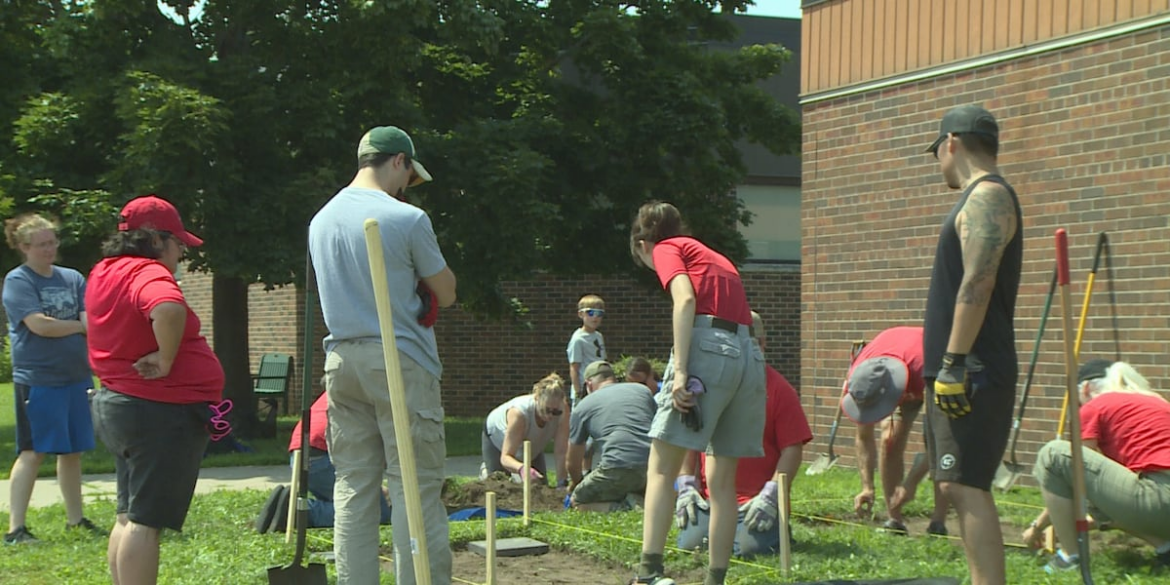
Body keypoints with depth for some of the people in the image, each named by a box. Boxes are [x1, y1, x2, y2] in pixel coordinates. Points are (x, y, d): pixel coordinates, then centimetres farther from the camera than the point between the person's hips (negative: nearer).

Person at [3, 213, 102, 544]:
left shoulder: (73, 279, 11)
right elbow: (39, 325, -16)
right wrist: (79, 326, -4)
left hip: (76, 376, 6)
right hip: (38, 378, -5)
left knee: (73, 450, 11)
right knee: (33, 451, -7)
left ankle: (75, 519, 22)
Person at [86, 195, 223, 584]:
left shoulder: (104, 272, 11)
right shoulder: (149, 273, -18)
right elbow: (170, 309, -41)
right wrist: (167, 359, -26)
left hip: (115, 404, 10)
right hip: (163, 411, -10)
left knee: (131, 516, 17)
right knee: (146, 522, -7)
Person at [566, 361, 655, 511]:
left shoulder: (584, 405, 16)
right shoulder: (643, 390, 23)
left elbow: (573, 463, 23)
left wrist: (575, 485, 45)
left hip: (618, 468, -4)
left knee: (577, 501, 16)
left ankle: (618, 507, -11)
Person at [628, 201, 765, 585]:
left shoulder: (667, 249, 9)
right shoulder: (716, 257, 30)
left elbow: (685, 299, -10)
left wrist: (680, 371, -17)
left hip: (708, 346, -7)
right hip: (749, 355, 7)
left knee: (662, 469, -2)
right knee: (723, 480, 10)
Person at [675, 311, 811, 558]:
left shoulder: (779, 389, -1)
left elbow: (793, 449, -5)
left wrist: (771, 496, -13)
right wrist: (687, 486, 3)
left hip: (757, 501, -3)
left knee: (750, 547, -22)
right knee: (689, 544, -15)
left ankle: (779, 529, 12)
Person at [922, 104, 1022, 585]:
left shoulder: (987, 196, -10)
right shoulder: (980, 199, 21)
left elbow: (977, 283, -20)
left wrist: (954, 362, -23)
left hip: (972, 371, -10)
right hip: (964, 370, 10)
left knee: (965, 487, -13)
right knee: (959, 486, 11)